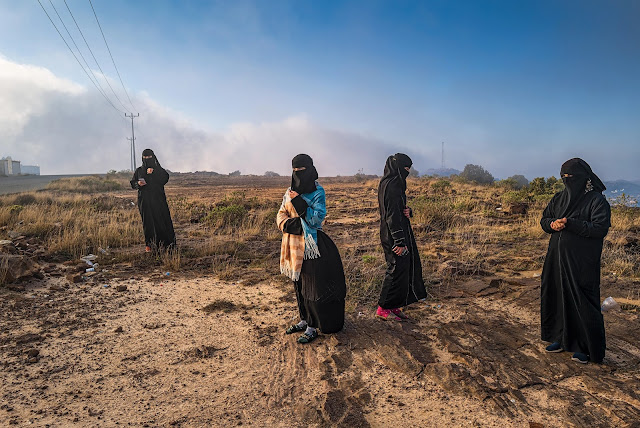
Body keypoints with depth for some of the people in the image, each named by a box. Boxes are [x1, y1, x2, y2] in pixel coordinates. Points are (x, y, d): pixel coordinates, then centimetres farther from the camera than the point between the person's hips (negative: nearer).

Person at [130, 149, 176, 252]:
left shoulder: (158, 169, 8)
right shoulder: (139, 171, 12)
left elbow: (165, 178, -11)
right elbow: (133, 183, 13)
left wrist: (153, 173, -23)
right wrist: (138, 183, -10)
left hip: (158, 199, -1)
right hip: (144, 200, 1)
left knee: (161, 219, -7)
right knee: (147, 221, 0)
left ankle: (164, 243, -1)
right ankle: (149, 244, 6)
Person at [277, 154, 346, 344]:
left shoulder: (317, 192, -8)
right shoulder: (290, 192, 10)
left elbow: (317, 218, -17)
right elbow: (281, 215, 10)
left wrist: (299, 203, -23)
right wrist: (290, 224, -11)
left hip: (311, 244, -7)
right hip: (294, 244, 7)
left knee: (312, 285, -1)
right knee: (299, 284, 16)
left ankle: (312, 327, 9)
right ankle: (304, 320, 31)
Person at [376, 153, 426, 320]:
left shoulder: (394, 184, 14)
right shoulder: (391, 186, -18)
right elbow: (392, 215, -23)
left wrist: (408, 211, -2)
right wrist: (399, 242, -23)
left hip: (401, 233, 10)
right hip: (394, 236, -10)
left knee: (406, 268, 15)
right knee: (397, 270, -3)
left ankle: (393, 306, 24)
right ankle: (383, 308, 10)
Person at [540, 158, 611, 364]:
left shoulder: (597, 201, -8)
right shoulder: (559, 198, 11)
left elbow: (600, 229, -17)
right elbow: (544, 219, 14)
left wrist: (570, 223, -24)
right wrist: (552, 223, -8)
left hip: (582, 262, -6)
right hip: (557, 258, 6)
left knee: (581, 301, -1)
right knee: (555, 297, 11)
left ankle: (585, 347, 13)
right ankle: (562, 338, 27)